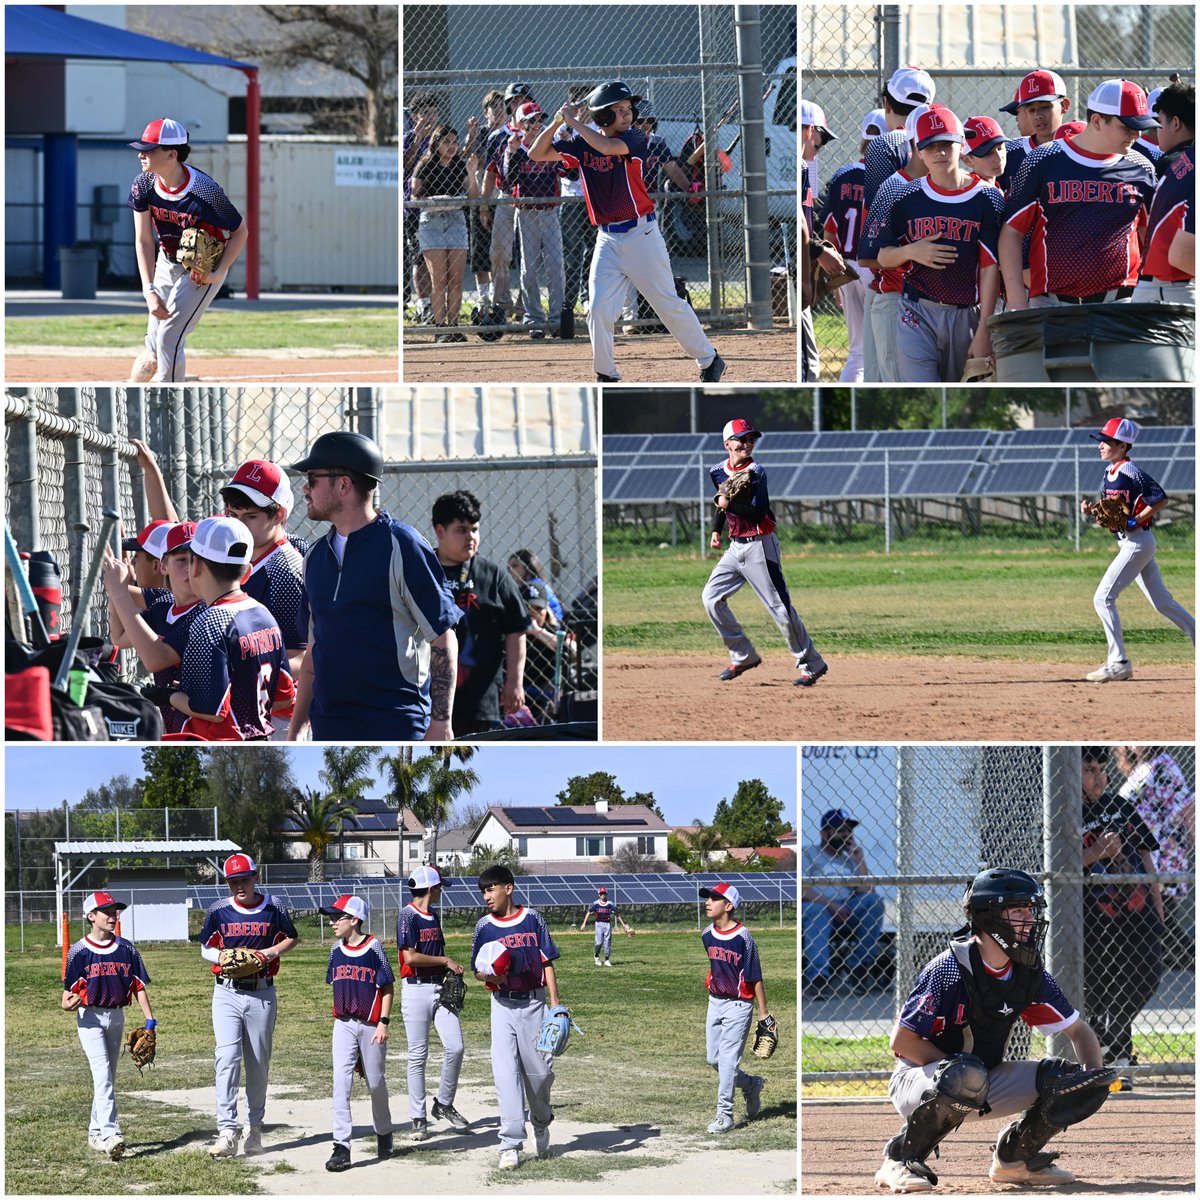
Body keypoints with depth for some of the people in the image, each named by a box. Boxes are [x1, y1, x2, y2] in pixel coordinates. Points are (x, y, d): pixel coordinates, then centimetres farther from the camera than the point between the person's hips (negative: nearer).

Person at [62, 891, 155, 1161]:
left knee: (108, 1077, 12)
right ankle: (110, 1134, -26)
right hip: (90, 1017, -5)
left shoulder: (126, 948, 4)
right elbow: (69, 992, -7)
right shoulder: (80, 951, -6)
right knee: (103, 1075, -17)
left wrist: (150, 1021, -3)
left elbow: (139, 986, 5)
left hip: (117, 1017, 5)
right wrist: (69, 1004, -30)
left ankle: (96, 1133, 24)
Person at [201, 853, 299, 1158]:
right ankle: (227, 1132, -20)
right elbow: (205, 949, 10)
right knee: (227, 1058, -15)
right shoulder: (218, 912, 2)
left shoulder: (273, 910, 1)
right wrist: (224, 957, -11)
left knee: (258, 1063, 8)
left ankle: (254, 1128, 22)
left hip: (262, 994, 1)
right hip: (227, 993, -1)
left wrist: (274, 951, -6)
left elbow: (292, 938, 15)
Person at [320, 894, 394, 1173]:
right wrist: (338, 1018, 14)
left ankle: (383, 1134, 33)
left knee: (376, 1082, 9)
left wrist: (383, 1023, -11)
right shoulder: (336, 950, 7)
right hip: (343, 1024, 4)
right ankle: (341, 1146, -13)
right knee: (341, 1082, -9)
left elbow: (388, 988, -5)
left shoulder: (373, 947, -7)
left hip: (371, 1025, -4)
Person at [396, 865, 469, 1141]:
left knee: (455, 1048, -3)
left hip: (440, 988, 7)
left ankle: (444, 1105, 14)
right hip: (416, 990, -7)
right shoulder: (408, 916, -10)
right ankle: (418, 1118, 3)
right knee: (418, 1055, -2)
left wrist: (451, 968, 5)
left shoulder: (433, 916, 16)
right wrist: (445, 960, -10)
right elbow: (410, 957, -18)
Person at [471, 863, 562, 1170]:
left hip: (533, 1003, 0)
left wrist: (555, 1003, -6)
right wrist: (489, 976, -16)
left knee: (540, 1071, 5)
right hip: (503, 1005, 0)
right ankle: (511, 1144, -9)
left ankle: (541, 1124, 34)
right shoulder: (484, 926, 3)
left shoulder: (532, 919, 0)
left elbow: (547, 963, 1)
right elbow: (478, 971, 8)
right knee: (506, 1073, -8)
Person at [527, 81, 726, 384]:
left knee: (668, 304, 2)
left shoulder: (635, 138, -8)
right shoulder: (581, 144, 4)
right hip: (607, 239, 4)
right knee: (599, 310, -6)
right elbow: (537, 154, 5)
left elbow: (609, 147, -29)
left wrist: (575, 123, -20)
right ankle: (606, 376, 8)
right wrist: (557, 121, -9)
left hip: (640, 234, -4)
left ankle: (710, 361, 17)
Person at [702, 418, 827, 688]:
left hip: (759, 545, -8)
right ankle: (743, 655, 13)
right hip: (736, 545, 8)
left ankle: (811, 663, 1)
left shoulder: (755, 472, -14)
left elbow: (757, 512, -24)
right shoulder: (718, 472, 7)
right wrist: (716, 530, 19)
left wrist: (728, 504, -23)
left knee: (780, 607, -8)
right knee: (711, 598, 2)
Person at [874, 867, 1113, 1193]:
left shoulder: (1031, 976, -2)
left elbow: (1078, 1030, 8)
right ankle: (900, 1161, -20)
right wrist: (958, 1067, -23)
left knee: (1067, 1080, -9)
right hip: (918, 1079, -6)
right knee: (966, 1077, -40)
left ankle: (1014, 1157, 13)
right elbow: (902, 1042, -20)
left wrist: (1094, 1073, -12)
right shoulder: (949, 970, -21)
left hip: (986, 1087, 6)